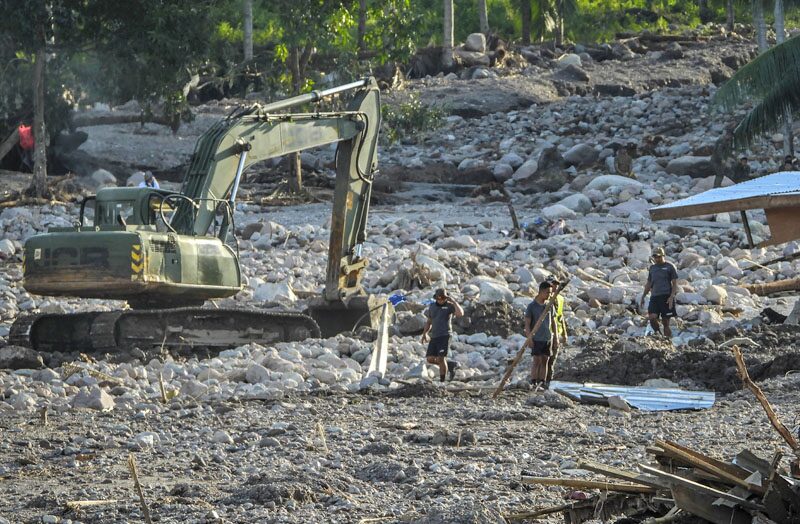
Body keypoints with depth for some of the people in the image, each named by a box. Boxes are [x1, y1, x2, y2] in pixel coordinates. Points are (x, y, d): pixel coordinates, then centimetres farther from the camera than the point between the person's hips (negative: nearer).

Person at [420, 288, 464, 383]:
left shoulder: (450, 306, -4)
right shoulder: (432, 307, 13)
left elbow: (460, 313, -23)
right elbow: (429, 322, 24)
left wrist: (453, 301, -19)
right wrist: (424, 334, 14)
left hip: (445, 336, -6)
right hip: (434, 336, 6)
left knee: (440, 359, -14)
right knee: (430, 359, -3)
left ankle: (442, 380, -4)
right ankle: (451, 364, 17)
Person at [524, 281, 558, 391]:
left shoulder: (549, 305, 7)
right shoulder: (532, 306, -6)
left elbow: (553, 321, 13)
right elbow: (527, 323, -6)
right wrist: (529, 338, -13)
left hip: (548, 338, 4)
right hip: (536, 339, -4)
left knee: (545, 361, 4)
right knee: (537, 360, -7)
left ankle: (542, 383, 7)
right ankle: (533, 383, -4)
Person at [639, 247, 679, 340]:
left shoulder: (670, 267, 3)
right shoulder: (652, 268, 18)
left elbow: (675, 283, -1)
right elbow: (648, 284, 25)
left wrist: (672, 297, -13)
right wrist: (643, 297, 20)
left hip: (666, 297, -4)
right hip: (654, 296, 4)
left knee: (665, 322, -4)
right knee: (652, 317, -17)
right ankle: (657, 333, 6)